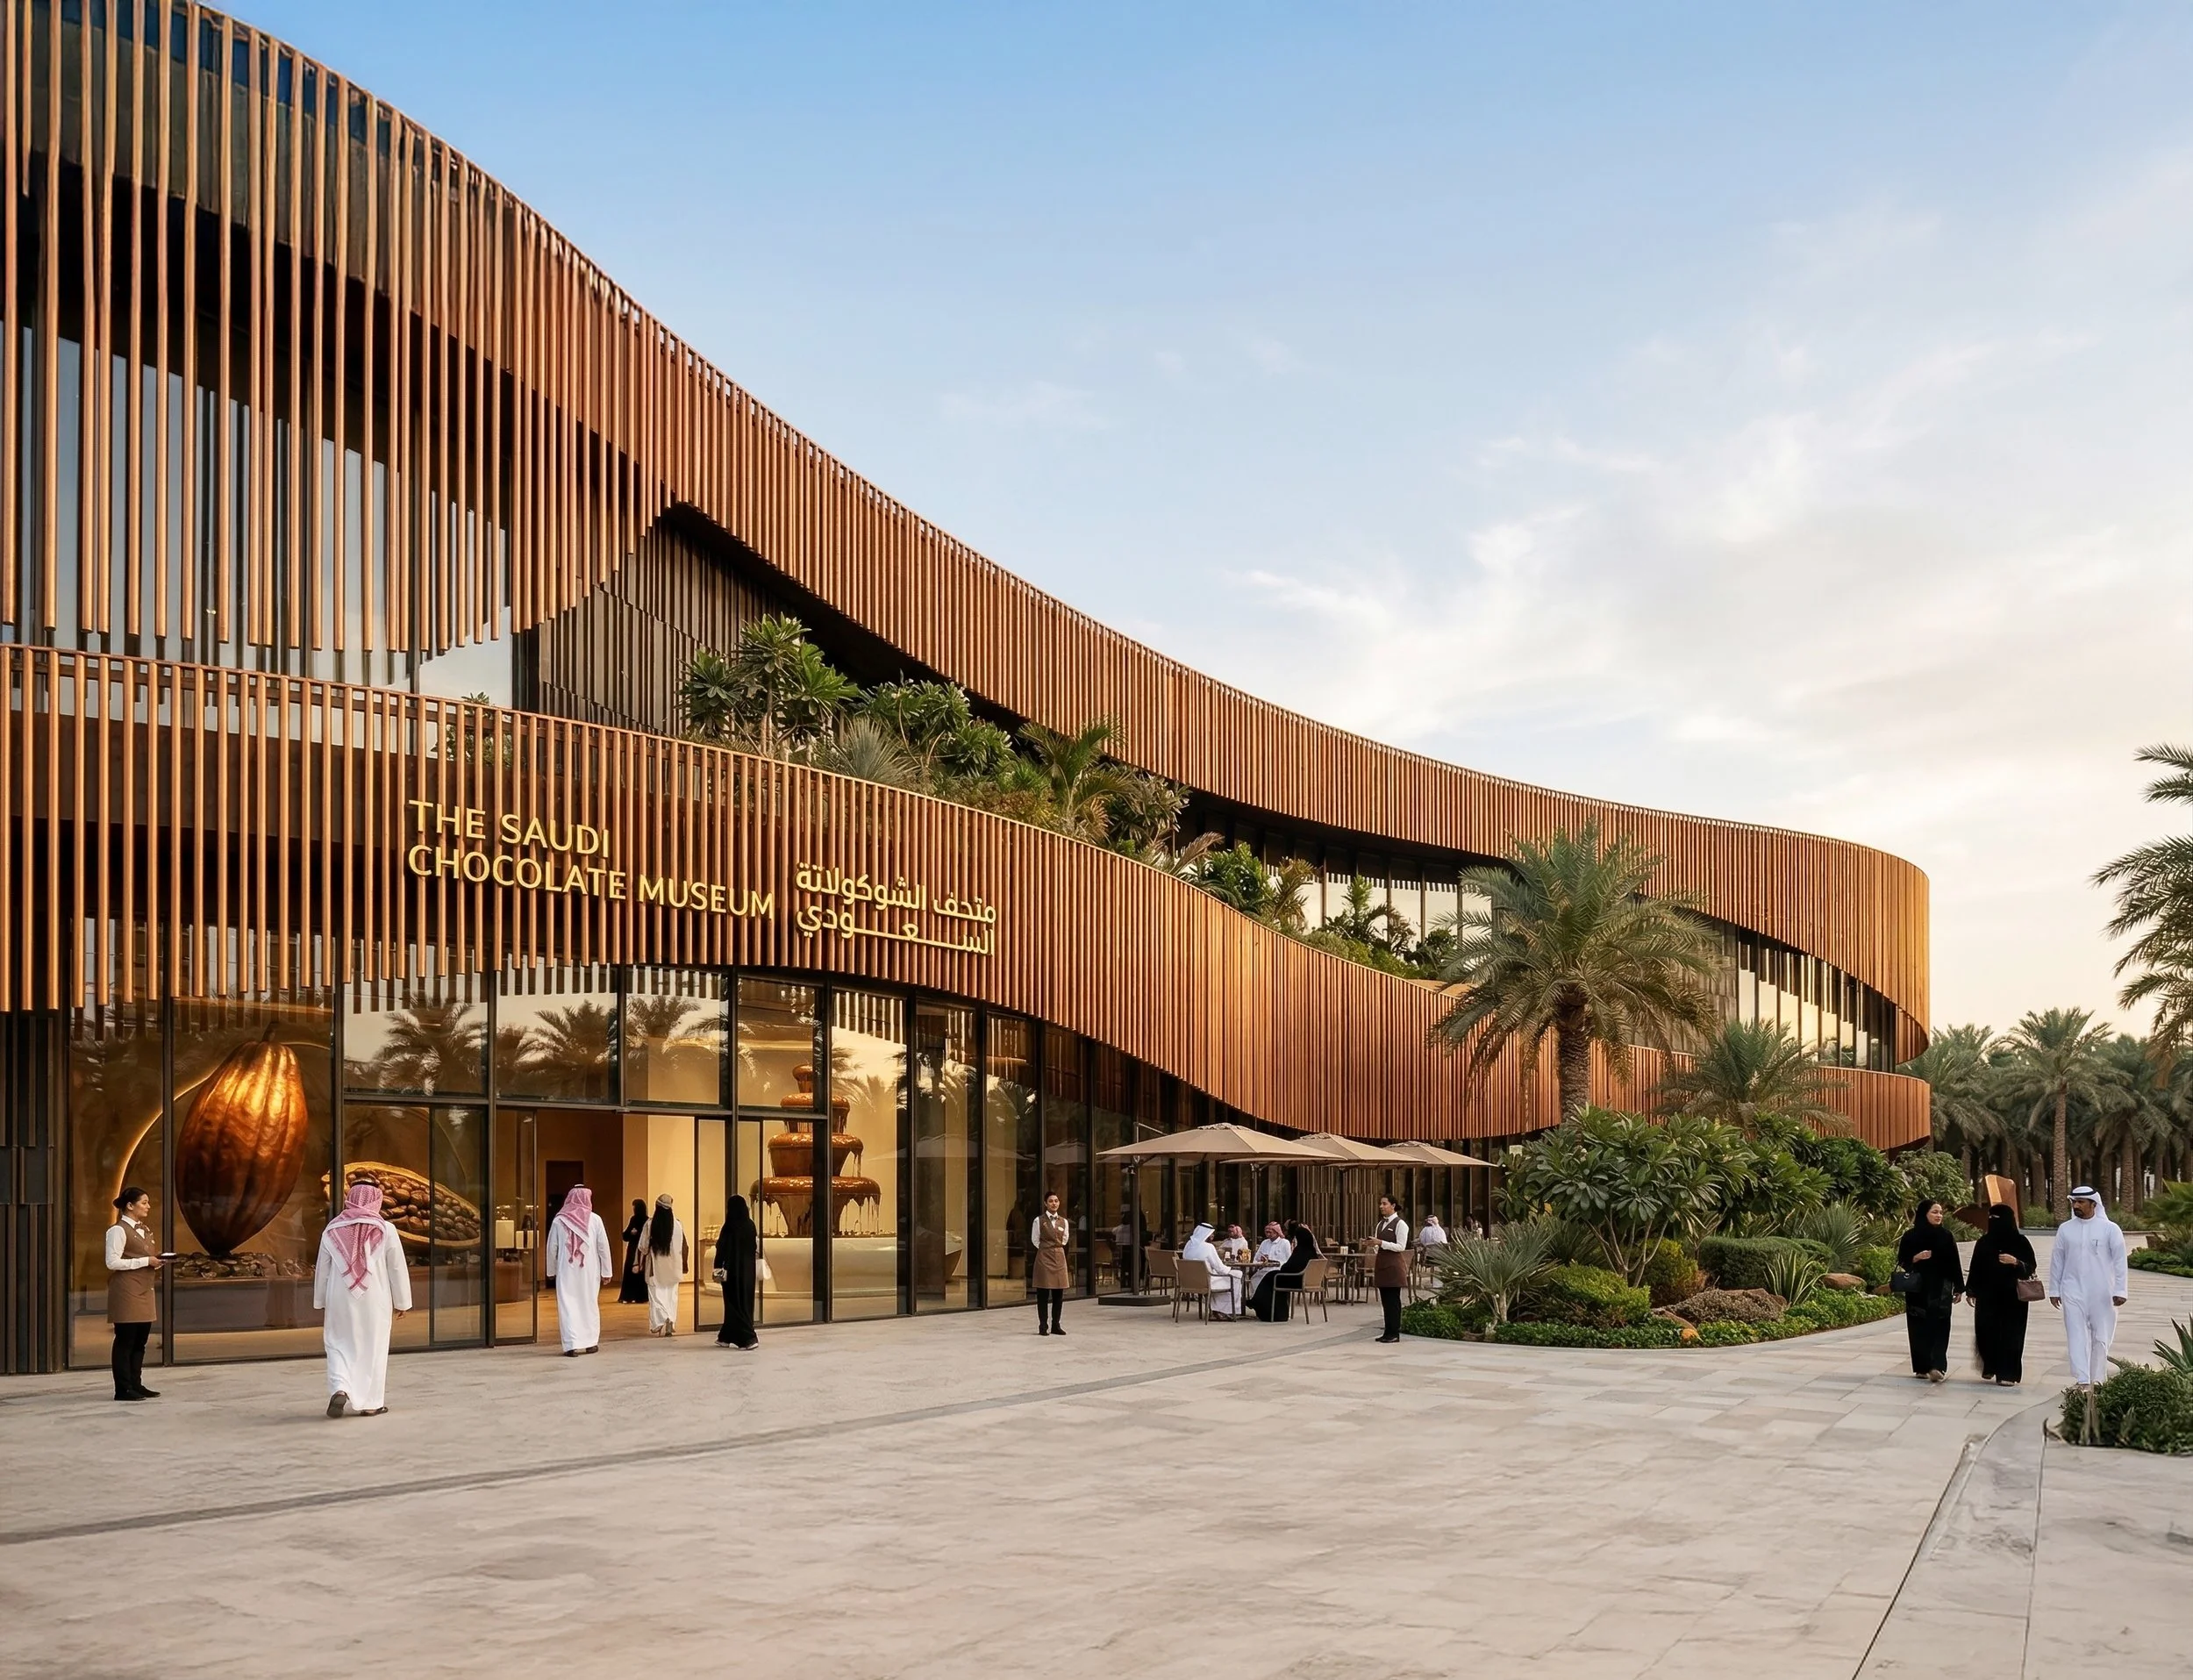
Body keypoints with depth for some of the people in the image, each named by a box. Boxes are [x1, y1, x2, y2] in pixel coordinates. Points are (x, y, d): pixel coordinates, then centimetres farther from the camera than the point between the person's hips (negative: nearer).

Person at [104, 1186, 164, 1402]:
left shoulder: (144, 1230, 17)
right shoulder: (118, 1230, -10)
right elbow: (112, 1262, -18)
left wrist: (157, 1261, 5)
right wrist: (146, 1261, -18)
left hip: (145, 1291, 9)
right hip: (126, 1293, -9)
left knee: (140, 1340, 9)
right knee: (125, 1340, -5)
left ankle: (135, 1384, 16)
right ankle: (123, 1389, -1)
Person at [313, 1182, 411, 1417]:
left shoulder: (332, 1230, 1)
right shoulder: (385, 1230, -5)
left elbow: (322, 1269, 8)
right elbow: (398, 1269, -2)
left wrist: (321, 1302, 19)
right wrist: (401, 1302, 8)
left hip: (341, 1300, 1)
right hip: (375, 1300, -1)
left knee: (339, 1346, 10)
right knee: (373, 1349, 8)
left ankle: (340, 1388, -13)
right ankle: (370, 1402, 10)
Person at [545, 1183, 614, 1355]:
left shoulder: (559, 1220, -4)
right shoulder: (595, 1219, -5)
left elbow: (552, 1248, 1)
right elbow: (603, 1247, -1)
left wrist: (552, 1270, 14)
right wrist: (606, 1270, 7)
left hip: (566, 1270, -1)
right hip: (589, 1270, 1)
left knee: (568, 1306, 1)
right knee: (589, 1305, 14)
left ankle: (572, 1345, -7)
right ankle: (591, 1342, 19)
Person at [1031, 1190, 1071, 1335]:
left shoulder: (1064, 1222, 7)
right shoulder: (1039, 1220, -3)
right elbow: (1035, 1240, 4)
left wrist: (1056, 1247, 12)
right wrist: (1046, 1248, 9)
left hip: (1059, 1257, 4)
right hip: (1044, 1257, -4)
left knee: (1059, 1293, 4)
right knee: (1043, 1293, -3)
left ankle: (1056, 1325, 12)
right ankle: (1043, 1326, 1)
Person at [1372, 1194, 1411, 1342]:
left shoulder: (1400, 1224, -8)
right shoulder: (1381, 1224, 16)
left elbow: (1401, 1247, -15)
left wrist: (1381, 1243, -21)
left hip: (1394, 1264, -8)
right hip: (1381, 1262, 8)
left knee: (1393, 1299, -4)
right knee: (1385, 1299, 9)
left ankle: (1394, 1333, 1)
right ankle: (1388, 1332, 14)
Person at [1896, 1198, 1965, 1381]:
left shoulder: (1946, 1236, 3)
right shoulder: (1911, 1236, 0)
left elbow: (1954, 1263, 6)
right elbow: (1902, 1262, 1)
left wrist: (1958, 1288, 5)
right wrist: (1916, 1258, -18)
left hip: (1941, 1289, 0)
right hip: (1918, 1289, 0)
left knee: (1939, 1327, -7)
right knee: (1919, 1328, 0)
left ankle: (1936, 1366, -10)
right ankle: (1921, 1367, 2)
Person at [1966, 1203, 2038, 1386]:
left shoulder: (2020, 1242, 0)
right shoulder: (1984, 1243, 8)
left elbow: (2031, 1267, 0)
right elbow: (1975, 1268, 11)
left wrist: (2016, 1262, -19)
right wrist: (1971, 1291, 8)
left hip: (2012, 1298, -3)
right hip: (1987, 1296, 3)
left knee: (2010, 1334, -5)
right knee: (1986, 1331, -1)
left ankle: (2008, 1374, 0)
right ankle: (1990, 1367, 20)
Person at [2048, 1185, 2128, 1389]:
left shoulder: (2109, 1229, -2)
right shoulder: (2065, 1229, 4)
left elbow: (2119, 1260, -3)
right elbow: (2057, 1260, 9)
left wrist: (2120, 1290, -8)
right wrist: (2054, 1290, 10)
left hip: (2102, 1293, -1)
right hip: (2073, 1291, 1)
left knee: (2101, 1337, 6)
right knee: (2077, 1336, -7)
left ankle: (2097, 1381, 18)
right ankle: (2082, 1381, -11)